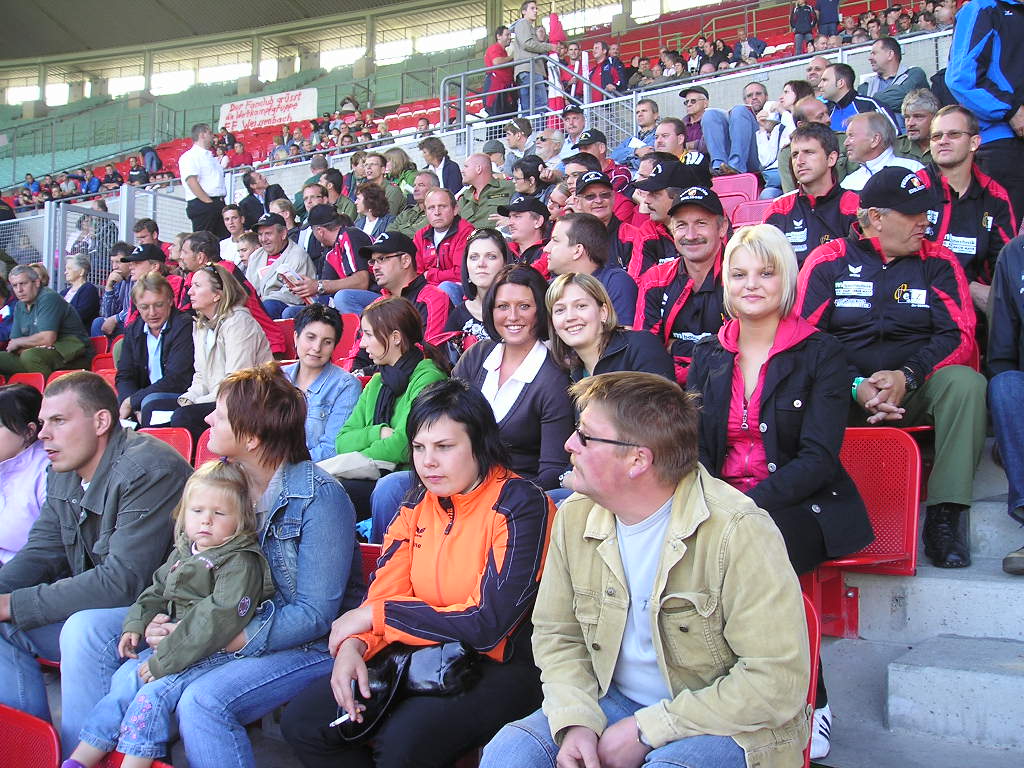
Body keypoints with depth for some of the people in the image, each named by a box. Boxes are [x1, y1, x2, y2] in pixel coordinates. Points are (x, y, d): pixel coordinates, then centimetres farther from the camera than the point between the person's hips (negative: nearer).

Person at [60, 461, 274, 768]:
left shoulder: (241, 563, -17)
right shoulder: (183, 552, 12)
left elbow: (217, 619, -26)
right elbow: (157, 591, 26)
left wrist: (162, 661, -25)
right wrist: (135, 625, 6)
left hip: (218, 652, -8)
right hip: (173, 644, 9)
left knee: (154, 694, -22)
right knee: (125, 679, -3)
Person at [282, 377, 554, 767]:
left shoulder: (521, 506, -15)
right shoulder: (420, 501, 7)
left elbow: (488, 625, -21)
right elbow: (383, 588, 4)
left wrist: (375, 615, -15)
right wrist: (353, 644, -19)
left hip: (501, 666, -7)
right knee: (302, 722, -5)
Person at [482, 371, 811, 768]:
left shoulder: (738, 533, -21)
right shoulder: (574, 516, -3)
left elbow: (777, 683, -21)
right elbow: (557, 634, 6)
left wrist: (647, 730, -20)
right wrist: (576, 720, -13)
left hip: (725, 723, -4)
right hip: (614, 703, 4)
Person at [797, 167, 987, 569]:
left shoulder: (938, 262, 9)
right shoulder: (828, 260, 5)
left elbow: (959, 336, 1)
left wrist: (907, 377, -18)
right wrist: (855, 386, -18)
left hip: (914, 392, 2)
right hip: (844, 396, -1)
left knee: (965, 382, -29)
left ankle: (944, 516, -26)